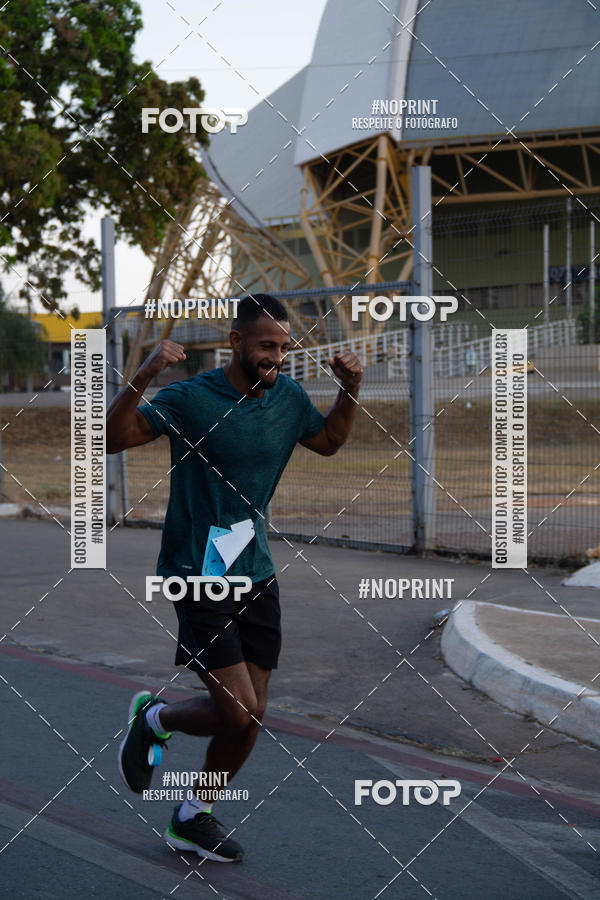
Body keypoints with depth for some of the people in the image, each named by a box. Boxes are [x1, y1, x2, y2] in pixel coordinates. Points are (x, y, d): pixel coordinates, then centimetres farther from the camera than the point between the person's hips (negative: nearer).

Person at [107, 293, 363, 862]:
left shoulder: (289, 397, 5)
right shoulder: (191, 399, -13)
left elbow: (328, 441, 24)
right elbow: (113, 438, -16)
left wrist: (350, 391, 8)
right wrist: (143, 378, -31)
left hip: (257, 575, 6)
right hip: (199, 576, -6)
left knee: (250, 715, 7)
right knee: (238, 714, -12)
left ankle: (193, 819, 29)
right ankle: (153, 720, 20)